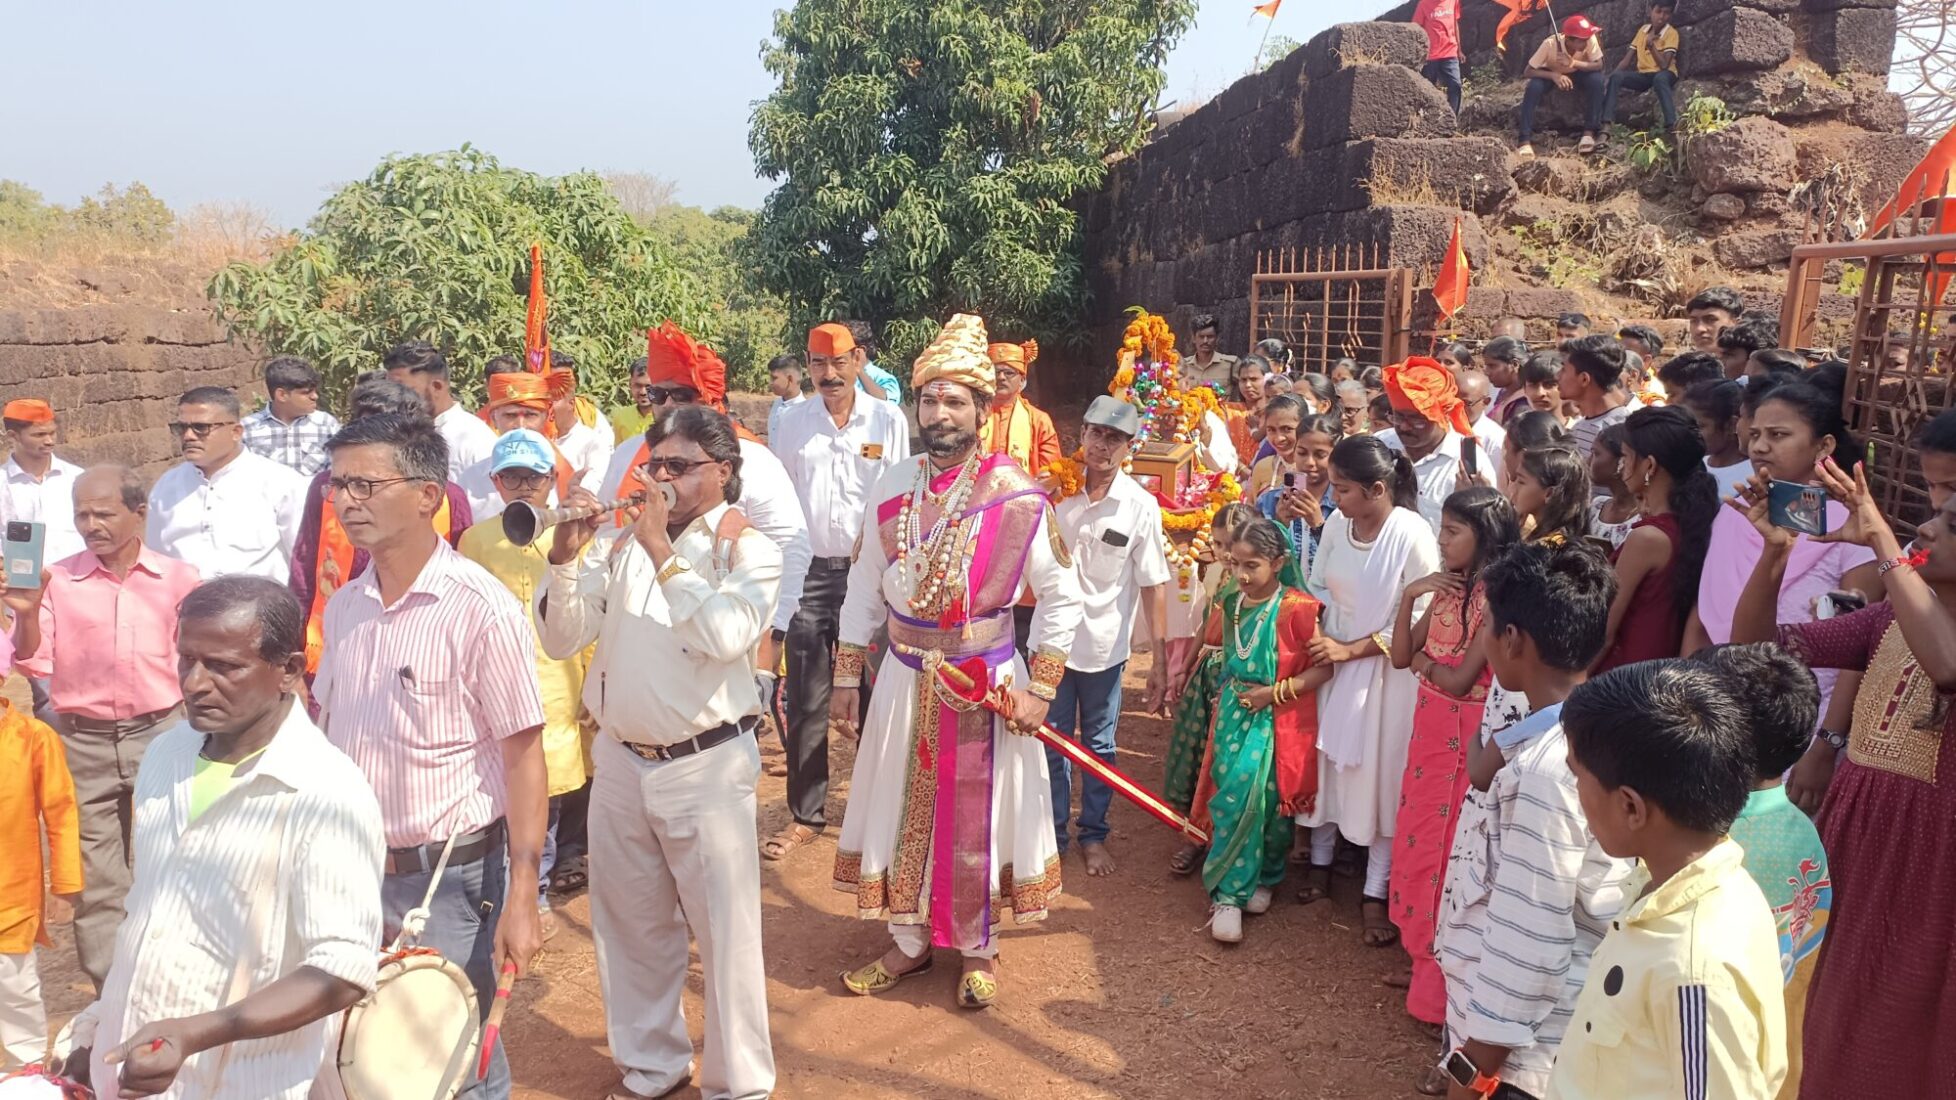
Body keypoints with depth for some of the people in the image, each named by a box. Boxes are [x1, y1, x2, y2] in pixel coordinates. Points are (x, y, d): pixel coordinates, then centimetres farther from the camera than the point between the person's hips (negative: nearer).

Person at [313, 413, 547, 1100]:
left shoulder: (481, 609, -16)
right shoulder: (344, 606, 3)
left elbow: (523, 756, -15)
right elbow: (327, 729, 13)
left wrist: (521, 899, -16)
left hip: (449, 875, -6)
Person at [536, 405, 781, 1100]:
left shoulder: (748, 549, -5)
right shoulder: (622, 542, 6)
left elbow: (726, 636, -23)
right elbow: (563, 640, 3)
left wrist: (661, 549, -21)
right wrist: (567, 557, -12)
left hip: (706, 765, -4)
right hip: (620, 761, 5)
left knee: (725, 931, 2)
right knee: (632, 926, 17)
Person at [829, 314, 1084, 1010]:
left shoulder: (1018, 498, -13)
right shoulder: (891, 491, -2)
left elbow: (1061, 597, -7)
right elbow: (864, 592, 7)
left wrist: (1039, 688, -11)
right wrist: (847, 678, 7)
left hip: (986, 682, -3)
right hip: (904, 678, 3)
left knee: (976, 815, 10)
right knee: (901, 811, 13)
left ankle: (977, 948, 32)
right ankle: (908, 941, 34)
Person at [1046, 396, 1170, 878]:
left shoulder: (1141, 506, -9)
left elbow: (1153, 585, -8)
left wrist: (1160, 657, -9)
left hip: (1105, 644, -1)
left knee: (1098, 745, 14)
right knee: (1051, 741, 10)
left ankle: (1093, 835, 30)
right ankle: (1051, 833, 26)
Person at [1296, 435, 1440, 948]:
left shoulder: (1412, 534, -20)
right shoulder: (1336, 524, -5)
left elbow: (1420, 617, -18)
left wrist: (1351, 649, -17)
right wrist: (1318, 640, -11)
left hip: (1385, 672, -5)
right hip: (1332, 662, 5)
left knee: (1379, 775, 5)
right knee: (1325, 761, 15)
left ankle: (1376, 892, 20)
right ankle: (1320, 864, 35)